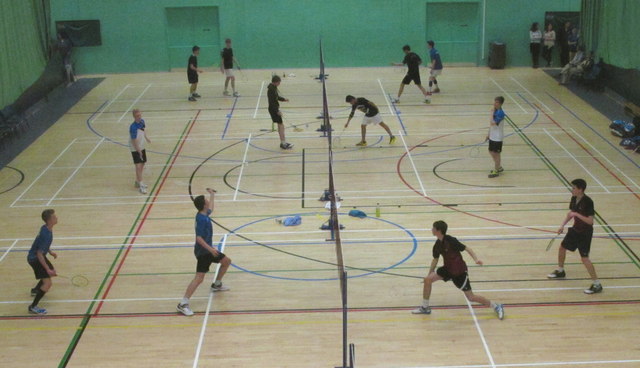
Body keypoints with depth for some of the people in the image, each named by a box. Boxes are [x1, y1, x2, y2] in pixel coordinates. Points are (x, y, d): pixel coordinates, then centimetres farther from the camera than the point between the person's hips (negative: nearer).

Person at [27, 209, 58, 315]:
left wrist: (50, 251, 12)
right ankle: (33, 307, -10)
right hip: (34, 258, -10)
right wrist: (47, 269, -26)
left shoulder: (46, 228, -3)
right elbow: (39, 254, -28)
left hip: (39, 256, 10)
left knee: (52, 272, 30)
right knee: (48, 283, -16)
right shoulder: (46, 235, -32)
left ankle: (35, 290, 52)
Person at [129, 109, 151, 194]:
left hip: (142, 147, 8)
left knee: (142, 164, 17)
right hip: (135, 149, -8)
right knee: (138, 166, -12)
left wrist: (146, 138, 11)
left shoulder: (142, 121, -3)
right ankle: (141, 186, -9)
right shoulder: (133, 127, -27)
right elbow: (134, 141, -22)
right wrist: (139, 151, -17)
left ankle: (137, 182, 33)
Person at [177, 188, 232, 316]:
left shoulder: (204, 214, 6)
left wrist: (212, 195, 43)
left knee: (226, 261, 23)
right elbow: (199, 238, -29)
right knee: (199, 278, -16)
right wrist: (210, 249, -37)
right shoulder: (201, 219, -23)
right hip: (203, 252, -10)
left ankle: (216, 285, 39)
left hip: (208, 250, 10)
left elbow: (210, 209, 32)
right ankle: (183, 304, -17)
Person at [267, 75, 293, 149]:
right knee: (281, 125, -9)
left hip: (275, 108, 10)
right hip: (273, 109, -10)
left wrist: (283, 99, 7)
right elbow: (271, 102, -23)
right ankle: (283, 143, -7)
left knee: (280, 125, 14)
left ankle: (283, 143, 21)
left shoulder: (274, 87, 8)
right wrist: (277, 111, -23)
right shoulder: (271, 89, -22)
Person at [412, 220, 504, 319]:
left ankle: (496, 306, 14)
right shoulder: (437, 245, -3)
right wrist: (429, 273, 15)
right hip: (448, 269, 7)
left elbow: (467, 248, -19)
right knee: (427, 279, -6)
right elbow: (435, 259, 12)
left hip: (460, 271, -7)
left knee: (471, 297, -5)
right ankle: (425, 307, 10)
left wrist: (476, 259, -34)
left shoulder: (451, 241, -24)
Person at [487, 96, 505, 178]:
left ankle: (496, 171, 14)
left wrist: (492, 113, -22)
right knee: (491, 152, 17)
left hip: (498, 137, -9)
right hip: (492, 136, 9)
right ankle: (499, 167, 34)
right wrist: (489, 133, 18)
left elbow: (493, 123, -31)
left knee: (496, 154, 2)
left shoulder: (500, 113, -22)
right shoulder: (495, 111, 6)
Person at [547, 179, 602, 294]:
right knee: (562, 248, 20)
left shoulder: (588, 202, -25)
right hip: (575, 229, 9)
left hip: (585, 233, -9)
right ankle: (560, 271, 45)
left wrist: (577, 214, -31)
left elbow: (590, 221, -27)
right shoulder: (574, 199, -2)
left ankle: (597, 285, -4)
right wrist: (563, 225, 4)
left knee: (584, 258, -13)